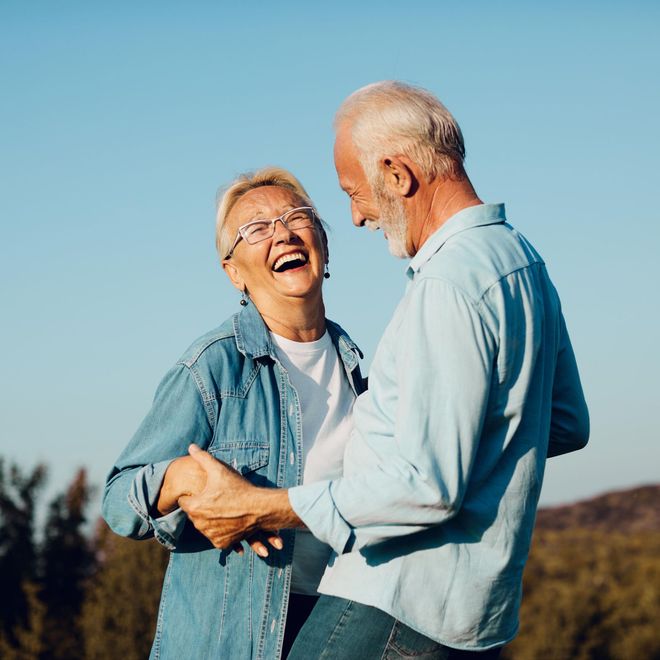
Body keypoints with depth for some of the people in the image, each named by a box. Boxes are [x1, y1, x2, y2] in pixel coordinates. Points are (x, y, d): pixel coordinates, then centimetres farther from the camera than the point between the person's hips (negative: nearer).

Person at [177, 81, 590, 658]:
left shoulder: (451, 283, -18)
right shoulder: (521, 258, 13)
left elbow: (429, 485, -23)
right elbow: (567, 425, 23)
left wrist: (259, 509, -18)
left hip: (397, 609, -10)